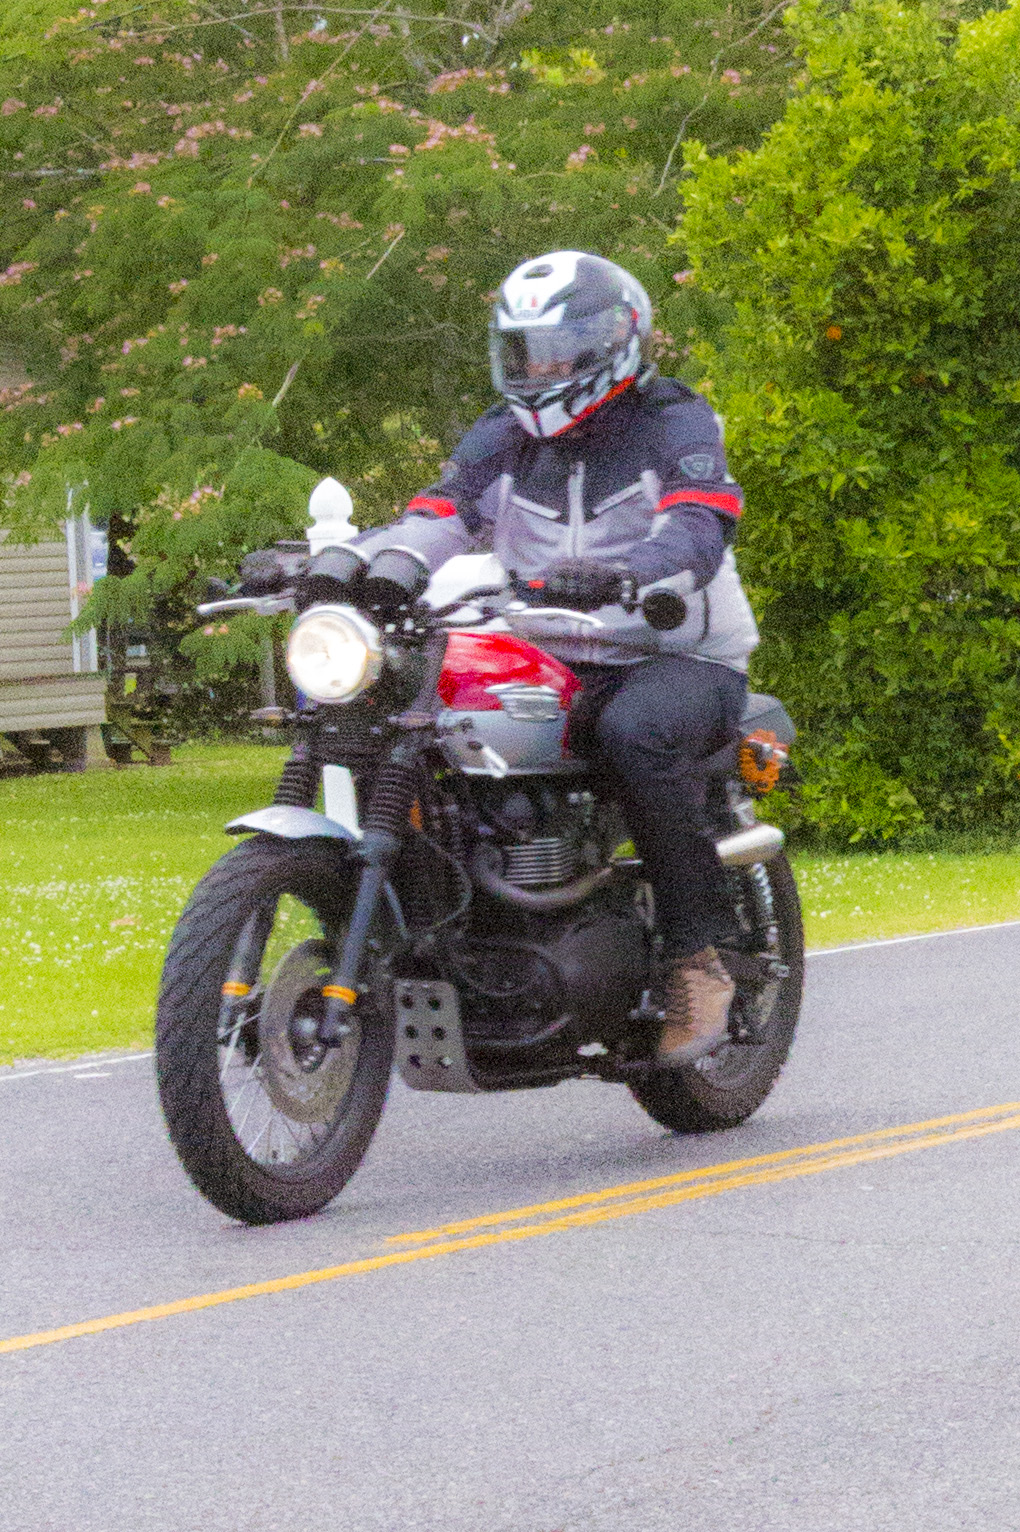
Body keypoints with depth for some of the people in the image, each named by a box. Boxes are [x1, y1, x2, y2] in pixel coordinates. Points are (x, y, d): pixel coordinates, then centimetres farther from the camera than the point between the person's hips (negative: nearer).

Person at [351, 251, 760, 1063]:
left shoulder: (675, 424, -5)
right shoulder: (504, 438, 12)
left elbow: (698, 535, -23)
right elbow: (434, 522, -1)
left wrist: (618, 577, -45)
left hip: (678, 659, -5)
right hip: (550, 664, 5)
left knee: (636, 730, -39)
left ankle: (699, 951, -27)